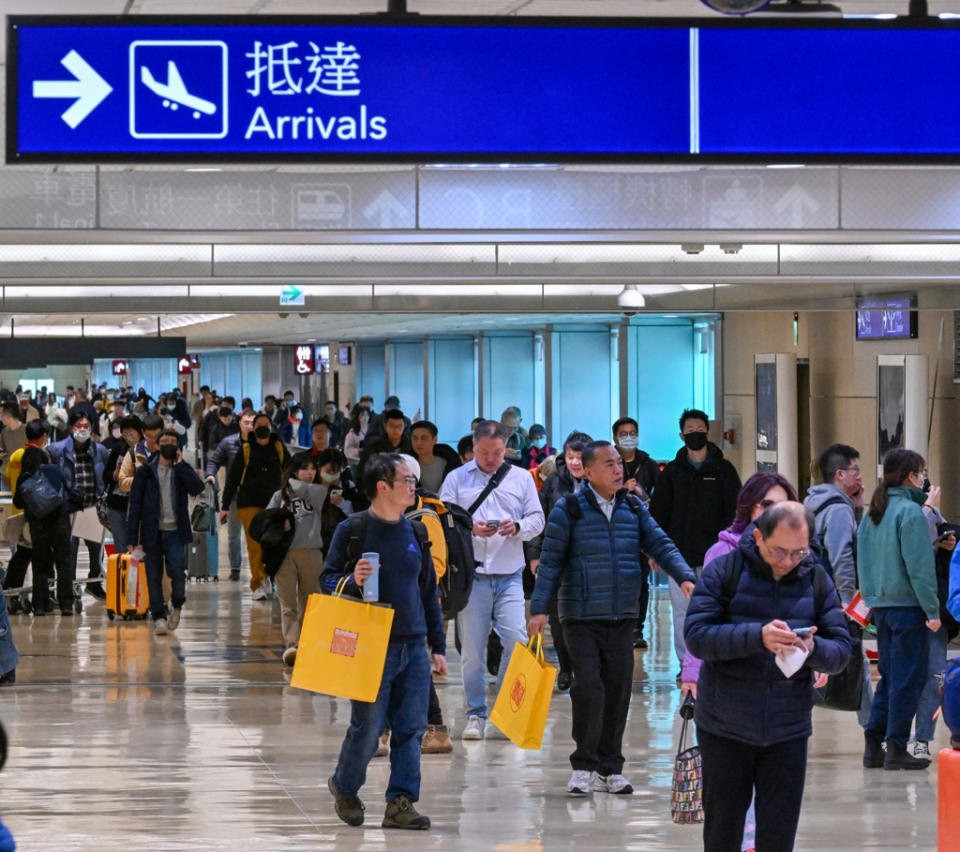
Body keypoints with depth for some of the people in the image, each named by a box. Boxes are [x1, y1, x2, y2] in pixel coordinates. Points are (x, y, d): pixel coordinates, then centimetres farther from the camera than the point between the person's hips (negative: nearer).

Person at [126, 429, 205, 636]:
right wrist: (132, 539, -3)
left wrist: (180, 465, -8)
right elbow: (135, 506, 3)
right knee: (154, 578, 0)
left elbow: (198, 488, -12)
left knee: (177, 572, -13)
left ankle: (176, 605, 13)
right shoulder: (145, 472, 5)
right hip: (152, 533, 0)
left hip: (175, 533, 0)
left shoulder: (182, 470, 9)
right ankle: (159, 617, 10)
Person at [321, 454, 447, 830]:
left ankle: (400, 802, 4)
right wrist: (352, 581, -23)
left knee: (411, 729, 0)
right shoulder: (351, 530, -4)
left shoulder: (414, 532, 12)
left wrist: (438, 646, 15)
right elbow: (328, 581, -1)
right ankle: (344, 788, 22)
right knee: (367, 728, -2)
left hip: (413, 648, 5)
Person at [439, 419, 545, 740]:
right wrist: (470, 529, -16)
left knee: (516, 641, -10)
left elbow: (537, 519, 9)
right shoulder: (457, 479, 7)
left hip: (509, 573, 1)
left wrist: (517, 527, -12)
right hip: (471, 573, -1)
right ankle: (476, 715, 10)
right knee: (472, 648, 1)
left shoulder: (521, 478, 11)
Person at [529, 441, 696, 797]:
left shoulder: (634, 508, 9)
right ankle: (584, 766, -1)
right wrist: (539, 609, -9)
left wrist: (685, 577, -13)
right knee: (589, 687, -13)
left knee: (619, 689, 5)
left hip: (623, 617, 4)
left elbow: (660, 545, 4)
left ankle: (610, 768, 15)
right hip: (582, 617, -4)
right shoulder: (568, 510, -3)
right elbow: (551, 562, -3)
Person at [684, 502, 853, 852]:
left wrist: (813, 649, -23)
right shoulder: (724, 571, -6)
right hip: (725, 730, -2)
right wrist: (758, 636, -29)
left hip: (787, 731, 2)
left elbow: (841, 649, 1)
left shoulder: (817, 580, 4)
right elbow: (696, 636, -15)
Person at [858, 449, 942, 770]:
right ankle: (896, 748, -1)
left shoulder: (872, 514, 12)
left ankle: (873, 746, 13)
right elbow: (918, 565, -16)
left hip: (880, 605, 8)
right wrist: (932, 609, -13)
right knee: (908, 677, -2)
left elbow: (863, 560, 14)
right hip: (907, 603, -8)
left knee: (889, 675, 14)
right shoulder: (910, 511, -12)